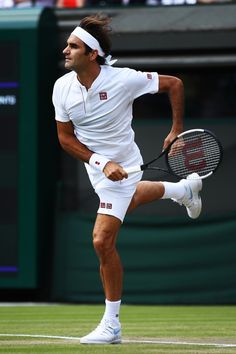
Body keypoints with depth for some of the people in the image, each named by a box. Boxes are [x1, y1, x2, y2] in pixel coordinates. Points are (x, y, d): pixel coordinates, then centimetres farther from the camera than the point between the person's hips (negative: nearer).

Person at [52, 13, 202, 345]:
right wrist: (101, 162, -20)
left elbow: (174, 84, -12)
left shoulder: (124, 80, -27)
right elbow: (66, 138, -7)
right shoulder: (62, 87, -16)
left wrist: (177, 129, -10)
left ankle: (111, 325, -3)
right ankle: (184, 189, 66)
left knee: (102, 240, -15)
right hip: (96, 166, 6)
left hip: (122, 166, -6)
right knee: (127, 199, 36)